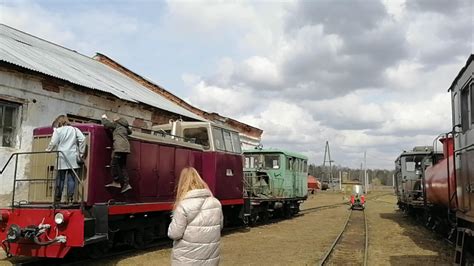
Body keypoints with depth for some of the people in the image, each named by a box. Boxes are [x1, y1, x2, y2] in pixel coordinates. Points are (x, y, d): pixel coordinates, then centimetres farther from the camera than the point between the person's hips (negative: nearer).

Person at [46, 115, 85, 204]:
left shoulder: (57, 130, 5)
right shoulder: (74, 129, 12)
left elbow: (53, 143, -4)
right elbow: (82, 139, 0)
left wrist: (47, 150, 10)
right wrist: (81, 153, 5)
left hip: (62, 158, -2)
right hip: (73, 158, 2)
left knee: (60, 179, 2)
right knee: (71, 178, 1)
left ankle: (57, 199, 4)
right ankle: (70, 199, -4)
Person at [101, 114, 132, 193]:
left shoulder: (116, 124, 6)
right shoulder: (125, 127, 26)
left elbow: (106, 124, 4)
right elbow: (130, 131, 44)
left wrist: (104, 118, 22)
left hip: (119, 147, -8)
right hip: (125, 147, 8)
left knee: (114, 164, -6)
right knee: (123, 166, 7)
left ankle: (116, 182, -10)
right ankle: (126, 184, 0)